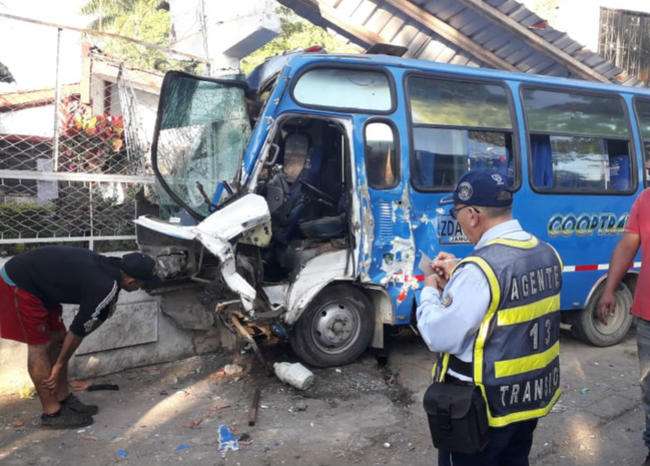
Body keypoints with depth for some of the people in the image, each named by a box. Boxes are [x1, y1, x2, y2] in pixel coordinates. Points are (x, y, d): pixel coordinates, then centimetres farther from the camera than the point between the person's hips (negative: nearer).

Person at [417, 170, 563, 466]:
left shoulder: (479, 269, -27)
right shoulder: (547, 254, -2)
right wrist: (459, 274, 7)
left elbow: (439, 338, -23)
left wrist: (430, 291, -7)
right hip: (533, 396, 8)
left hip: (484, 409, -7)